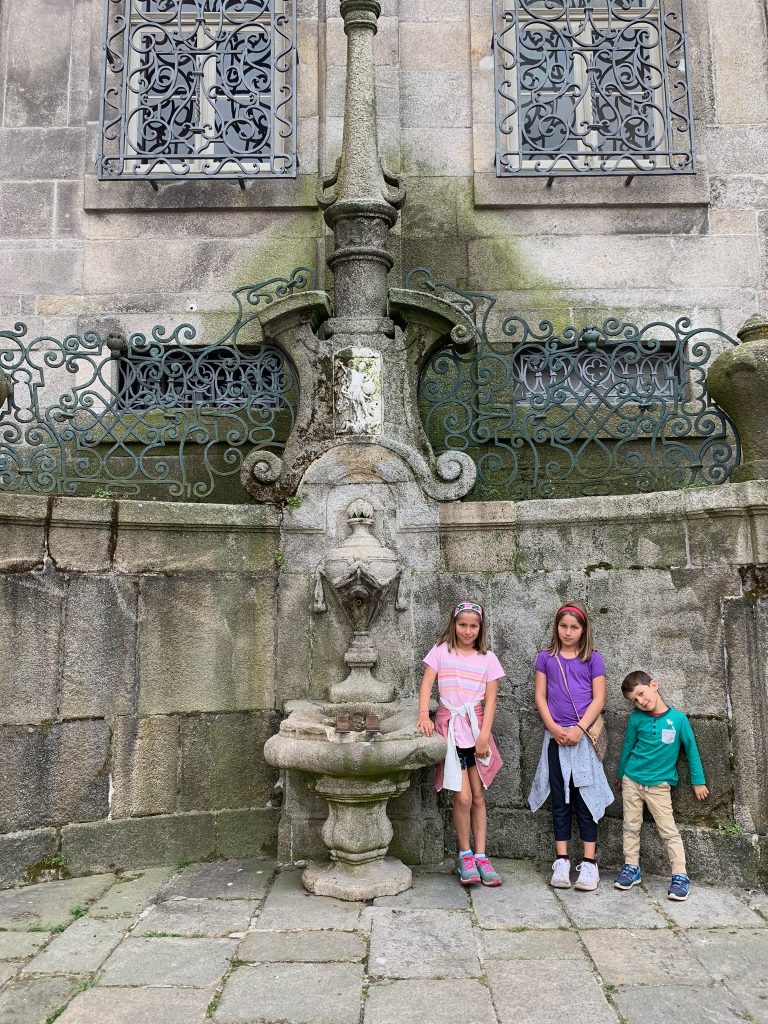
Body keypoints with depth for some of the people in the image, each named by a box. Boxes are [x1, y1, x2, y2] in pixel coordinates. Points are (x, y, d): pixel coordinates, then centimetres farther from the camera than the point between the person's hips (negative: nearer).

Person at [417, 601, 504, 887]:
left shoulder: (487, 658, 6)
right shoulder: (441, 651, 3)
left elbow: (490, 700, 2)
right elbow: (426, 684, -5)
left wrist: (484, 735, -8)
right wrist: (424, 714, -21)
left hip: (476, 728, 2)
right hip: (450, 726, -2)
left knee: (478, 796, 6)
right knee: (463, 797, -6)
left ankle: (480, 857, 15)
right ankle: (465, 855, 12)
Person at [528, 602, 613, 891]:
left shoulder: (593, 659, 2)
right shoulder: (546, 658, 5)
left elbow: (598, 699, -2)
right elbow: (540, 696, 3)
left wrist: (580, 728, -13)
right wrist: (554, 728, -9)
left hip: (584, 737, -1)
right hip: (555, 737, 1)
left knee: (585, 797, 1)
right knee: (560, 799, 8)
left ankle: (589, 862, 7)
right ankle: (561, 860, 13)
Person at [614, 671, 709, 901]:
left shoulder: (677, 718, -10)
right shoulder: (636, 719, -5)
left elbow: (691, 749, 0)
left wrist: (698, 781, 4)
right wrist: (620, 775, 19)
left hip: (659, 785, -2)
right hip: (632, 781, 2)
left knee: (669, 831, -2)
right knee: (631, 827, 9)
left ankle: (680, 876, 5)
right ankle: (631, 868, 21)